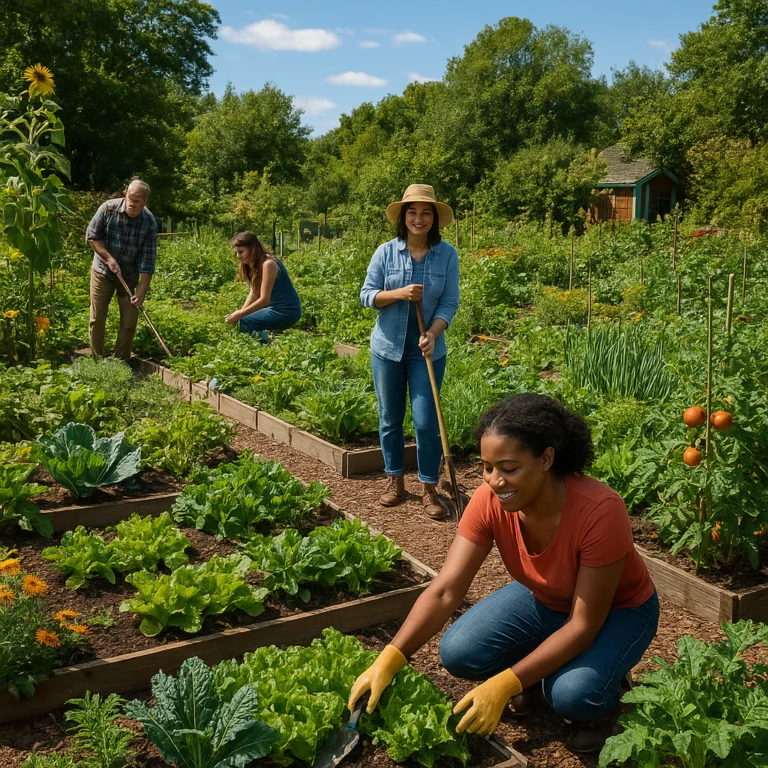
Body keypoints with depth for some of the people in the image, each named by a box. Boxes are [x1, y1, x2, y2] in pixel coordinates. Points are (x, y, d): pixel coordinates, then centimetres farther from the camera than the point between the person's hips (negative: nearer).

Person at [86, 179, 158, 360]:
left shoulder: (149, 222, -17)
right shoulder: (108, 208, -17)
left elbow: (148, 261, -17)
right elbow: (91, 236, -7)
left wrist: (141, 291, -23)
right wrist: (109, 258, -18)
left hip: (129, 275, 0)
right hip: (102, 271, 0)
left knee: (129, 322, -1)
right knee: (97, 318, 0)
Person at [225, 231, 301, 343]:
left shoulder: (268, 264, -20)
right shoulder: (255, 264, 7)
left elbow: (264, 299, -23)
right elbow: (254, 293, 5)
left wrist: (240, 314, -18)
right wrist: (239, 312, -7)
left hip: (287, 312, -9)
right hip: (275, 308, 9)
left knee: (243, 322, -17)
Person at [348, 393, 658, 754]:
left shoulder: (599, 511, -37)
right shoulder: (489, 501, -25)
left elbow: (583, 625, -32)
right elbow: (444, 592, -25)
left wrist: (504, 685, -36)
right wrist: (389, 659, -38)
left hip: (617, 609, -4)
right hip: (544, 599, 4)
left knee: (572, 693, -32)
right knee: (458, 653, -17)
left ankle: (604, 684, 4)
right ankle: (541, 670, 11)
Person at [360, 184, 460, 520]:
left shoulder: (447, 255, -4)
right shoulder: (386, 252, -3)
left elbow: (449, 302, -6)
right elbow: (366, 296, -4)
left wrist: (432, 334, -21)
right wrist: (399, 294, -21)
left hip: (427, 351, -1)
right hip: (387, 347, 1)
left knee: (426, 421, -3)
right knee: (390, 418, 11)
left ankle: (429, 488, 11)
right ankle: (395, 480, 27)